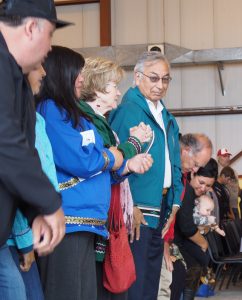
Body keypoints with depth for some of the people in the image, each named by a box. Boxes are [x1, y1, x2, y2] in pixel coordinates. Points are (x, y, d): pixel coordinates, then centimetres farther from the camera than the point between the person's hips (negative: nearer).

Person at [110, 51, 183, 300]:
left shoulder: (166, 118, 17)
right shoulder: (127, 110, -11)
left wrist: (174, 202, 12)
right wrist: (130, 206, -21)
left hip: (161, 209, 9)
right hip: (138, 210, -9)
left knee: (152, 279, 14)